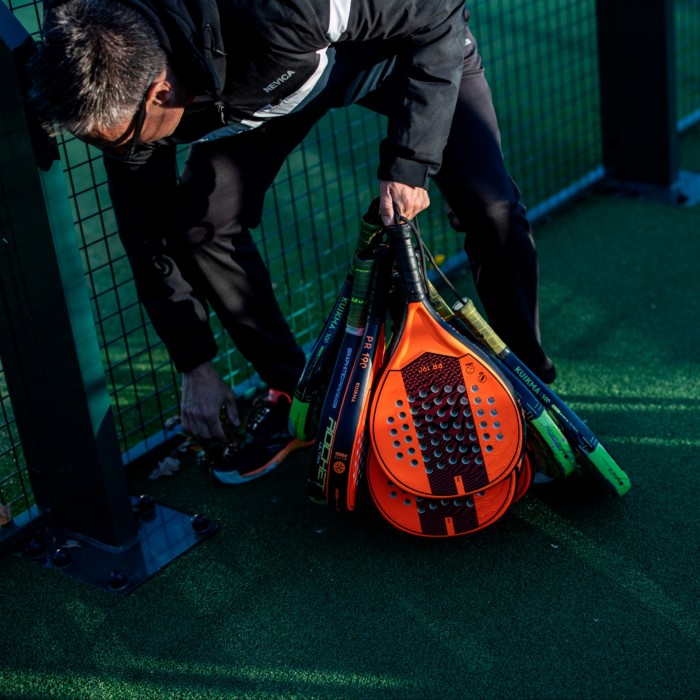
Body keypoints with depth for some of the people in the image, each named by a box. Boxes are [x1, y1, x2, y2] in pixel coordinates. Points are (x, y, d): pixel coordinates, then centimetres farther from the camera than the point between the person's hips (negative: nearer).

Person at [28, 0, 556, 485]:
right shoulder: (124, 92, -26)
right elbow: (148, 234, -10)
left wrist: (407, 163, -32)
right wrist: (195, 366, -5)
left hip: (403, 46, -4)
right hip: (281, 85, 4)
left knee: (490, 209, -18)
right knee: (198, 226, -11)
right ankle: (293, 400, 8)